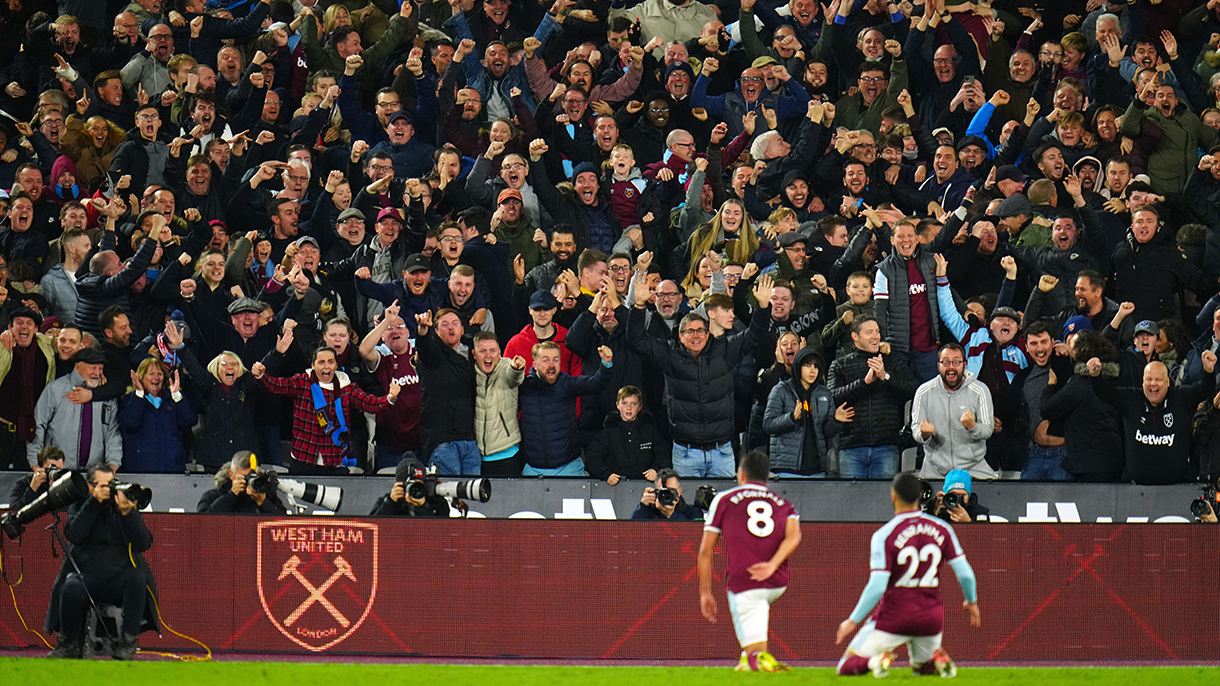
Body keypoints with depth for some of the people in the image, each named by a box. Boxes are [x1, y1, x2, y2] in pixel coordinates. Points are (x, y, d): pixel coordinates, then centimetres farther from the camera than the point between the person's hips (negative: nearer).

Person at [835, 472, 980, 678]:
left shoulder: (884, 535, -12)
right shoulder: (942, 530, 0)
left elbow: (877, 587, -17)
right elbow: (965, 574, 1)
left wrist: (853, 621, -7)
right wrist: (972, 602, 21)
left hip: (893, 618, -4)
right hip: (931, 619, 4)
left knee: (846, 667, 7)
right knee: (922, 667, 28)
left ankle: (875, 660, -25)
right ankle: (938, 660, -7)